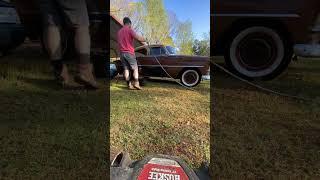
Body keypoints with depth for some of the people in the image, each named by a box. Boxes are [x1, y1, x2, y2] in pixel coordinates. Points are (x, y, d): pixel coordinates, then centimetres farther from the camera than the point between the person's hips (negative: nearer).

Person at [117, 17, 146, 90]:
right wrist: (144, 39, 0)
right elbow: (138, 38, -17)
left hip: (122, 53, 6)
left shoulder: (119, 31, 17)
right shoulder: (129, 30, -5)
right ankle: (136, 83, -12)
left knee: (126, 69, 4)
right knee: (135, 68, 0)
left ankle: (129, 85, 1)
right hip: (129, 52, -6)